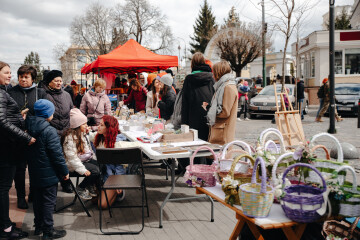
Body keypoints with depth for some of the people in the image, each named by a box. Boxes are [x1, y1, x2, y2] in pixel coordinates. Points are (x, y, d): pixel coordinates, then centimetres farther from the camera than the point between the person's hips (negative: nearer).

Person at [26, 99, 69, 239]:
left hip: (34, 173, 8)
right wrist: (64, 171, -9)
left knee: (37, 200, 19)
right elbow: (57, 155, -20)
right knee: (48, 202, 3)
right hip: (48, 174, -8)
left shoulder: (28, 127, 2)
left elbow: (28, 151, 12)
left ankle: (38, 226, 33)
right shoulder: (49, 131, -22)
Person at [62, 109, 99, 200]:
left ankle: (91, 186, 10)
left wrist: (95, 160, 15)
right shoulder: (70, 138, -20)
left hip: (87, 159, 9)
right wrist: (83, 170, -27)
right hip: (74, 164, -9)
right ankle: (80, 189, -2)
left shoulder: (82, 134, 11)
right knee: (95, 171, -24)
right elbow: (72, 157, -24)